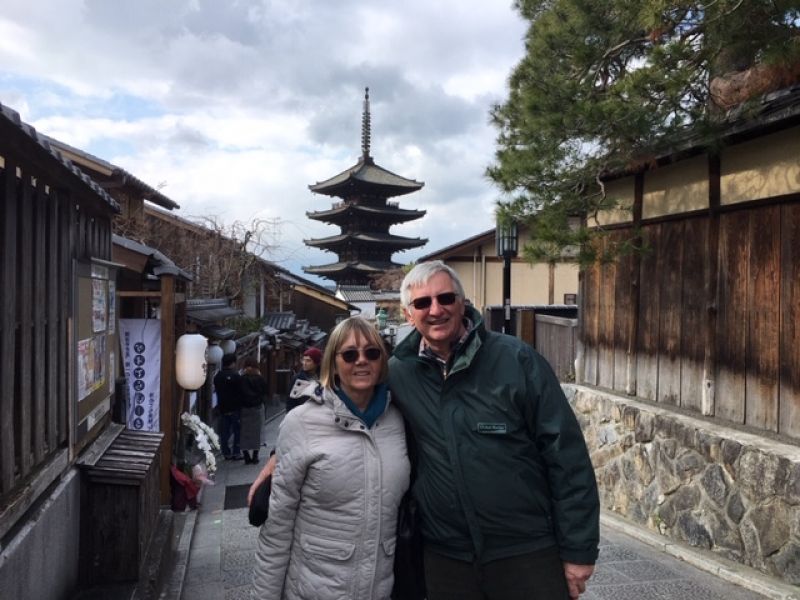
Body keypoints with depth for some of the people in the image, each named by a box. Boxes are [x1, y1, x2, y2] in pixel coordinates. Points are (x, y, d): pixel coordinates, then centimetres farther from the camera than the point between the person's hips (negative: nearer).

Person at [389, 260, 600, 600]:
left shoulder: (517, 360, -11)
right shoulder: (397, 374, -2)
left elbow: (567, 456, -9)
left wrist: (578, 549, -8)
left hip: (528, 554, -2)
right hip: (444, 558, 3)